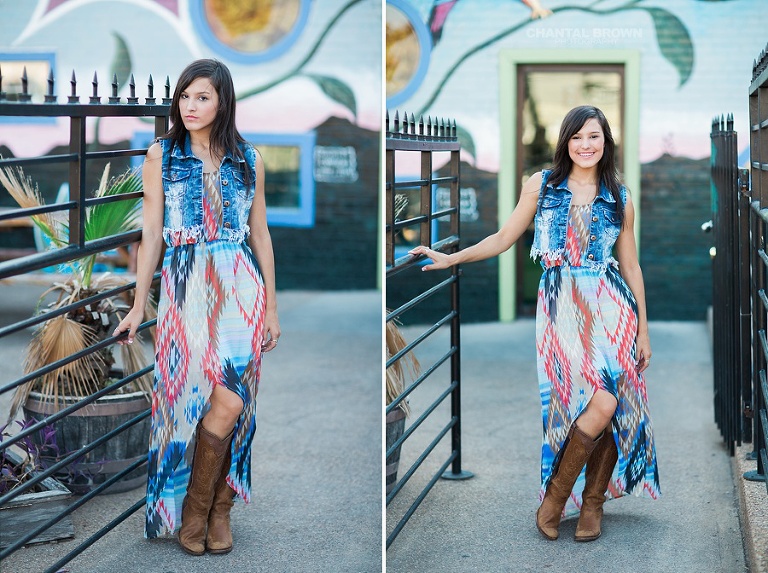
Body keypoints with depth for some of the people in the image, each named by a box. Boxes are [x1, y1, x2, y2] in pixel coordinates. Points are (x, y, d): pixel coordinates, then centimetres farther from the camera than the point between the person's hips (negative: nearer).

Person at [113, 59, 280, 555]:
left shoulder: (248, 159, 8)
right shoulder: (161, 156, 4)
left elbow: (260, 235, 11)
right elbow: (152, 235, 4)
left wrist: (271, 306, 10)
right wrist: (139, 306, 2)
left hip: (241, 289, 2)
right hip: (186, 287, -2)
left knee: (232, 400, -6)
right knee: (226, 401, -10)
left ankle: (214, 506, 12)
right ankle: (200, 508, 8)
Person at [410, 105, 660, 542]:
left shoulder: (619, 198, 10)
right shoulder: (541, 185, 7)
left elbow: (631, 266, 13)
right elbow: (504, 239, 12)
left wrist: (643, 330, 11)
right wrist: (451, 259, 7)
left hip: (611, 308, 2)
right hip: (561, 307, -2)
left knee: (613, 405, -6)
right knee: (601, 403, -17)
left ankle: (592, 502, 12)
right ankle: (555, 498, 0)